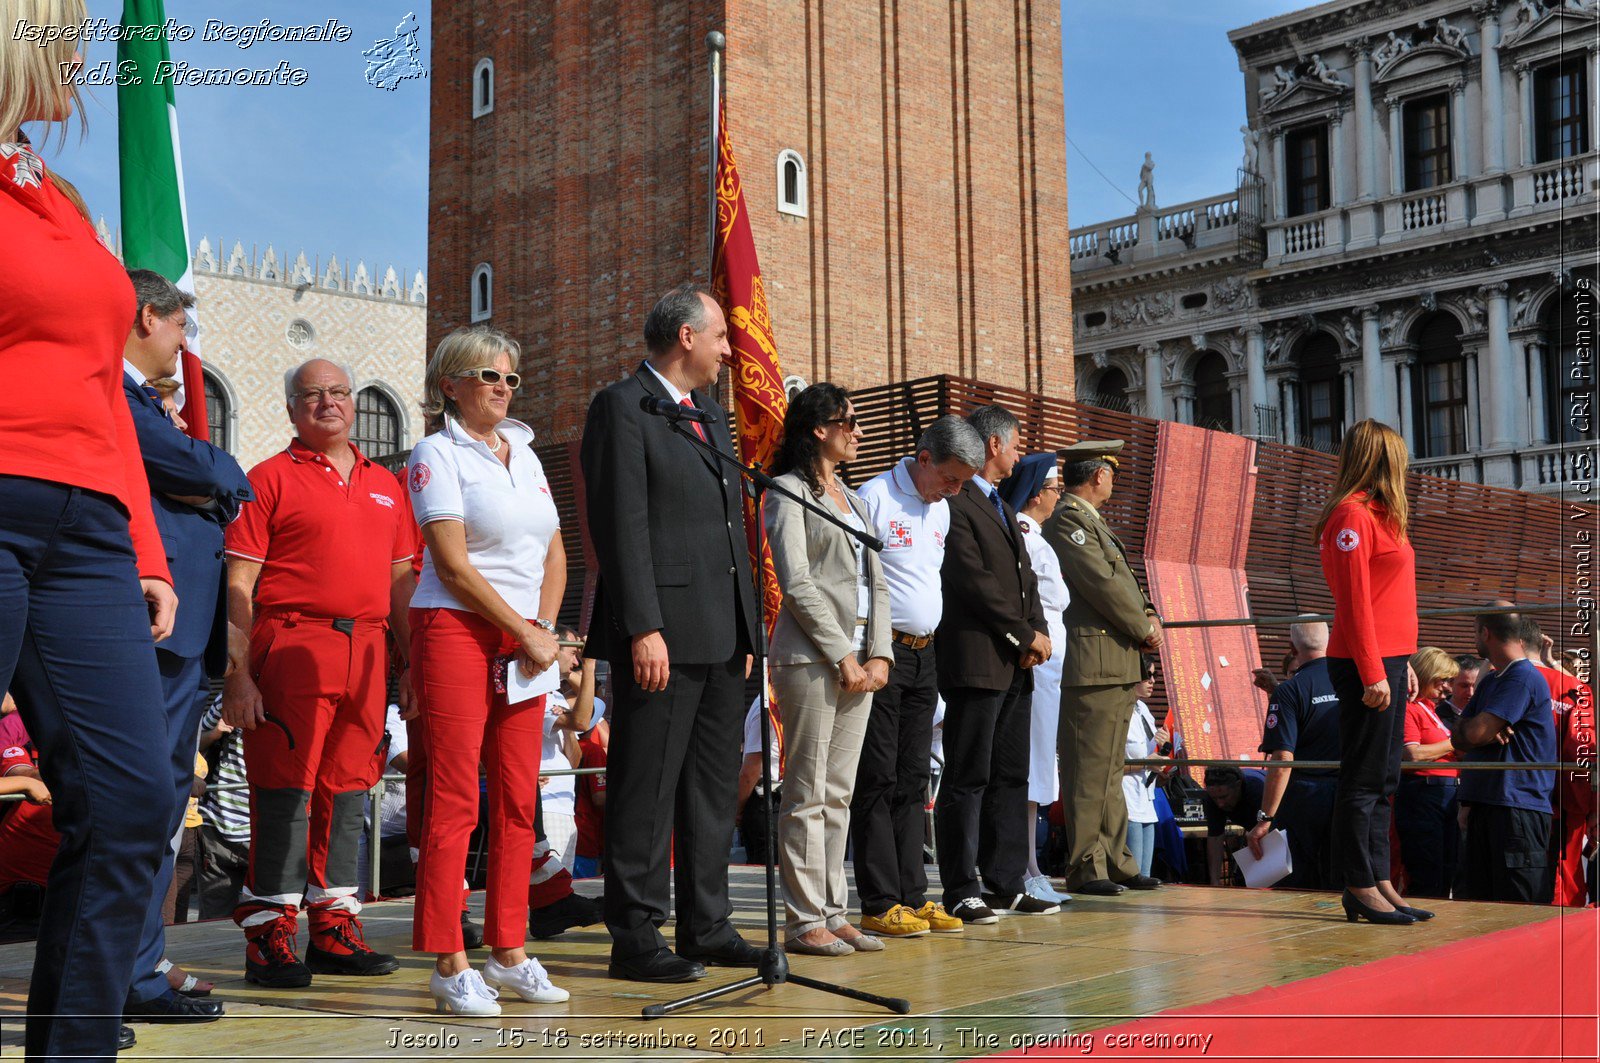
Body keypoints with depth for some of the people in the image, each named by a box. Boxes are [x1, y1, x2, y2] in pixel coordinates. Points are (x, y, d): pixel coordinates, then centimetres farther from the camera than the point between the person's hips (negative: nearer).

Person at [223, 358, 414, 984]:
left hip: (367, 651, 5)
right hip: (292, 644, -5)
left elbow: (401, 581, 20)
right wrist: (235, 674, -12)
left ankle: (334, 929, 17)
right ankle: (269, 937, 1)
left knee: (347, 789, 9)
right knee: (285, 789, -5)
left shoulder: (386, 486, 19)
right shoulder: (270, 479, 3)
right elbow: (237, 586, -3)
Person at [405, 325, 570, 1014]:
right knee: (454, 801, -7)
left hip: (525, 642, 7)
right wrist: (526, 633, -10)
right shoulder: (438, 454, -3)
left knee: (518, 802, 6)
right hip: (457, 632, -6)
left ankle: (508, 954, 14)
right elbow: (453, 565, -11)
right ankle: (450, 965, -2)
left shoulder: (524, 453, 17)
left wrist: (545, 631, 1)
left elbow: (554, 555, 17)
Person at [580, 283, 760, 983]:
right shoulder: (622, 407, -7)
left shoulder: (711, 413, 20)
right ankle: (635, 941, 3)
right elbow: (621, 527, -14)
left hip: (720, 636, 9)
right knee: (646, 792, -4)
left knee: (713, 789, 13)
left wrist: (746, 627, 17)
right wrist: (644, 629, -21)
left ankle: (706, 927, 22)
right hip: (663, 634, -9)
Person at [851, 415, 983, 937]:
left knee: (913, 781, 9)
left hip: (925, 655, 8)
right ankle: (879, 904, -2)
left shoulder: (942, 509, 15)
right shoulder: (874, 498, -10)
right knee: (878, 780, -5)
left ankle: (913, 896, 14)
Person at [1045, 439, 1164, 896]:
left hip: (1119, 665, 11)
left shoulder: (1092, 520, 22)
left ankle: (1117, 862, 21)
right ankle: (1085, 867, -3)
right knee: (1089, 769, -7)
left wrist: (1148, 616, 4)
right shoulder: (1068, 520, -11)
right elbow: (1102, 583, -17)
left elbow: (1123, 579, 22)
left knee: (1110, 769, 14)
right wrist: (1142, 630, -8)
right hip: (1093, 663, -11)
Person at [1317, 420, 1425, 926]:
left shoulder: (1377, 516, 18)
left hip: (1387, 662, 10)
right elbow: (1354, 602, -16)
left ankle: (1380, 884, 16)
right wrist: (1373, 672, -19)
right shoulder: (1352, 515, -12)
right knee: (1364, 779, -5)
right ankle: (1360, 889, 0)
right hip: (1367, 665, -10)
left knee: (1383, 780, 11)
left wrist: (1402, 664, 16)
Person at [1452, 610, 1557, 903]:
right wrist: (1489, 733, -7)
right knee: (1471, 901, 9)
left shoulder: (1524, 678, -10)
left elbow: (1473, 734, -18)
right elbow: (1459, 740, 14)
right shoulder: (1490, 681, 20)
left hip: (1517, 806, -9)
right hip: (1484, 803, 9)